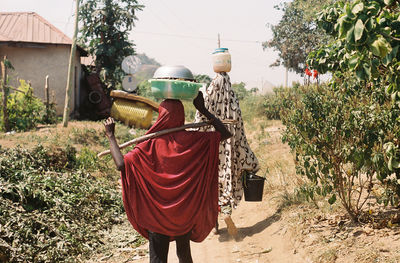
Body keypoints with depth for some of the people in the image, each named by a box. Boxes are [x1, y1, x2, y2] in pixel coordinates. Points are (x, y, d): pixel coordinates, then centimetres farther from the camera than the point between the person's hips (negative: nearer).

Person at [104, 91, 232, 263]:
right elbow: (225, 133, -1)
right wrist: (203, 110, -1)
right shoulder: (193, 140, -11)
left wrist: (110, 136, -13)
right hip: (186, 211, 3)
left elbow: (121, 164, -25)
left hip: (158, 213, -3)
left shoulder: (151, 145, -18)